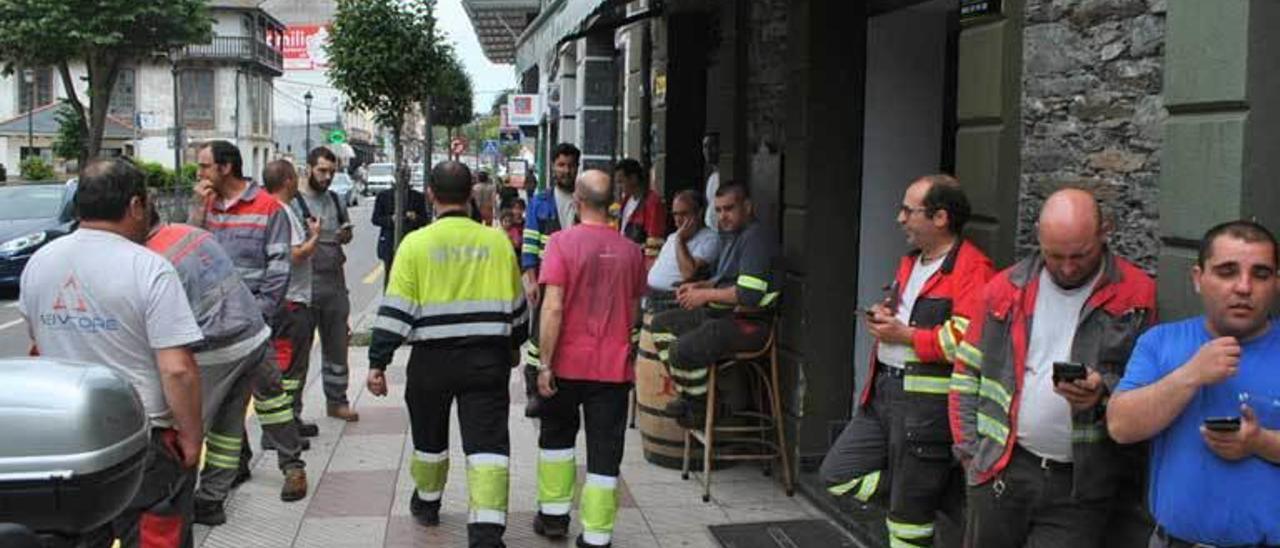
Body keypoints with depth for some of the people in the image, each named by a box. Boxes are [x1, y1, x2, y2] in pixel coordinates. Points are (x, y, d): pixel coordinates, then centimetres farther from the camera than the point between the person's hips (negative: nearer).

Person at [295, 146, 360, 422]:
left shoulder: (335, 200, 12)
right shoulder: (293, 201, -8)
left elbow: (347, 232, 22)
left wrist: (345, 234, 0)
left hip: (335, 283, 6)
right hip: (305, 285, -6)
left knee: (337, 343, 13)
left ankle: (336, 401, 26)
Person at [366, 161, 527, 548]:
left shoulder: (416, 244, -7)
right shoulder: (497, 241, 0)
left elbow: (395, 310, -9)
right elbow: (516, 305, 11)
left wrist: (377, 362, -2)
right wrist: (514, 346, 27)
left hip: (433, 360, 0)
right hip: (488, 358, 1)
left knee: (429, 438, 20)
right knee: (487, 442, 1)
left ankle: (427, 503, 41)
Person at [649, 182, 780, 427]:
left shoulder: (757, 237, -15)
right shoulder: (731, 236, 18)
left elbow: (749, 295, -24)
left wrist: (706, 294, -13)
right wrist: (699, 286, 11)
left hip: (748, 323, -11)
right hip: (720, 314, 11)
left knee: (683, 350, -27)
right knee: (661, 323, 13)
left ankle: (700, 407, 0)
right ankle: (689, 394, 12)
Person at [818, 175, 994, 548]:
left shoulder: (972, 268, -16)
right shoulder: (911, 261, 15)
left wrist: (905, 335, -18)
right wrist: (883, 318, 6)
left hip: (928, 403, -9)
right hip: (884, 390, 9)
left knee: (909, 517, 2)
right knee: (838, 473, 10)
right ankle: (940, 491, 15)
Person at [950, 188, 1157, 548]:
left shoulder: (1137, 297, -2)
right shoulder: (1005, 289, 6)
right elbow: (967, 373, 12)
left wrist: (1105, 390, -19)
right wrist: (970, 448, 5)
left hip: (1082, 487, -2)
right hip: (1002, 471, 3)